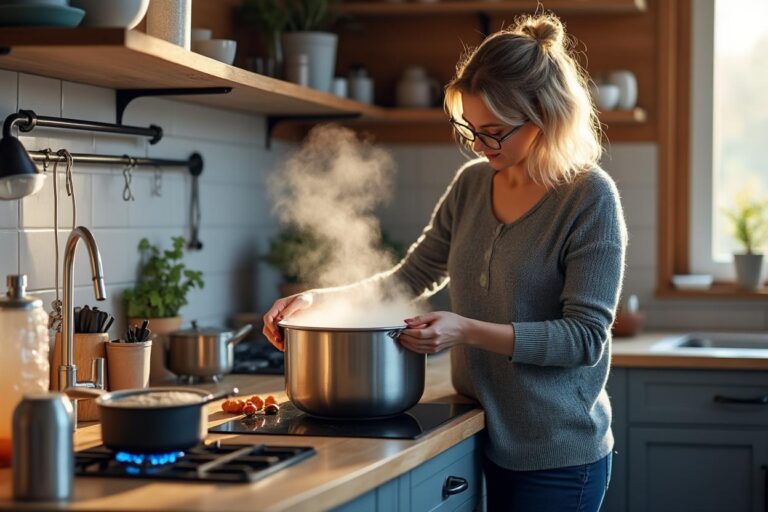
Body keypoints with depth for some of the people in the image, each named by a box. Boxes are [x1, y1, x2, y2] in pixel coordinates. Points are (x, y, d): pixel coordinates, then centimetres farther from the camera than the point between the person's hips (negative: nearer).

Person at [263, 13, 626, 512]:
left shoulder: (590, 198, -12)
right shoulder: (472, 184, 6)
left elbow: (585, 335, -16)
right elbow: (409, 278, 13)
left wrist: (467, 330, -24)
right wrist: (319, 298, -2)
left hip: (556, 457, -5)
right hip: (480, 442, 5)